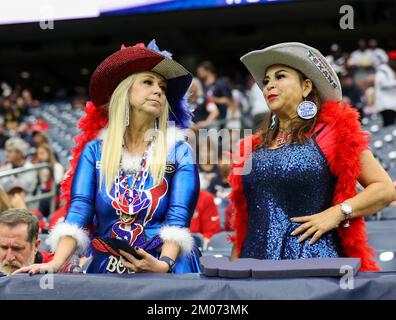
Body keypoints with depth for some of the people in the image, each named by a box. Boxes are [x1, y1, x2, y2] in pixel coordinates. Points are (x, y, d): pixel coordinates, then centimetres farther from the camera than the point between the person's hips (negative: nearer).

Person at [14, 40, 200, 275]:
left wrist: (164, 264, -22)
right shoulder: (95, 150, 10)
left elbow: (178, 220, -4)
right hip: (106, 271, 2)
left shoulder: (179, 152, 7)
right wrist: (55, 264, -17)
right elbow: (77, 214, 0)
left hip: (164, 272, -1)